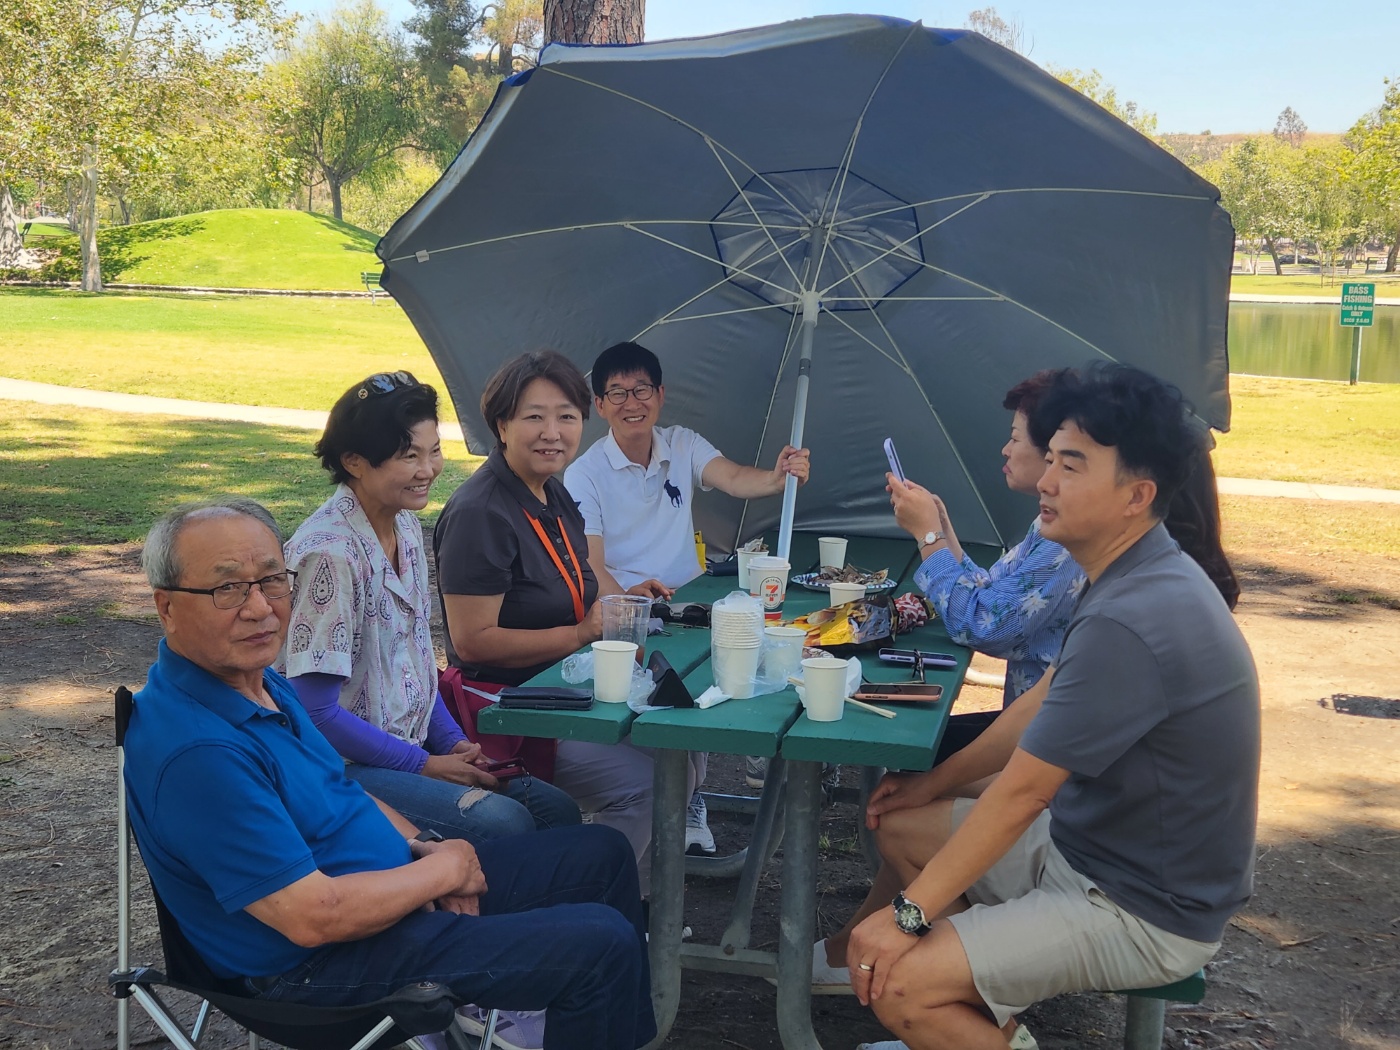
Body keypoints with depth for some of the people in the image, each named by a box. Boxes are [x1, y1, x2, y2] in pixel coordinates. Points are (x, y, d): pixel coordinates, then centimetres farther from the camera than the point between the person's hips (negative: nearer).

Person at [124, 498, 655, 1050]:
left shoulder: (262, 682, 3)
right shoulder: (197, 751, -29)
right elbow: (314, 917, -29)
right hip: (320, 963, -10)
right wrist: (441, 871, -14)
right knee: (602, 946, -14)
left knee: (601, 853, 13)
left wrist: (424, 846, 0)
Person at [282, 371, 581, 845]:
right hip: (344, 766, -8)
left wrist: (453, 743, 3)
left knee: (557, 811, -5)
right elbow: (315, 711, -20)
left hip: (412, 748, 8)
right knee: (504, 824, -24)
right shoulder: (330, 552, -21)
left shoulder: (407, 527, 6)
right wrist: (424, 766, -16)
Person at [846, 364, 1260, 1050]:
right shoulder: (1137, 578, 2)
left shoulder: (1127, 622, -30)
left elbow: (1019, 792, -25)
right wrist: (934, 783, 17)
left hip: (1145, 914, -10)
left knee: (894, 980, -21)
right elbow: (1044, 703, 14)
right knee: (900, 826, 14)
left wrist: (909, 915, -17)